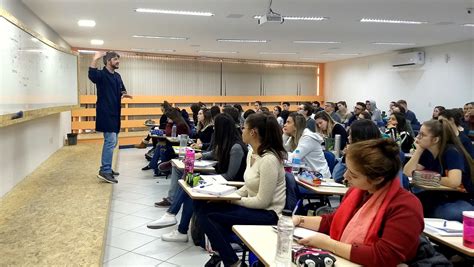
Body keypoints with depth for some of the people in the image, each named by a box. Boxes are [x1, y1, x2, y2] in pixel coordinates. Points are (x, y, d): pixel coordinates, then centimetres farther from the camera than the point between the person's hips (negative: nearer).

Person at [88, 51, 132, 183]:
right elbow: (91, 75, -34)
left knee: (111, 142, 14)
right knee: (110, 141, -13)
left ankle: (107, 168, 24)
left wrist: (124, 94, 2)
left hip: (114, 113, 9)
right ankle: (104, 171, -10)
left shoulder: (117, 76, 14)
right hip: (106, 114, -9)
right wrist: (95, 58, -42)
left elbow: (122, 91, 25)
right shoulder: (101, 75, -11)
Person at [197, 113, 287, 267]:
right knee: (202, 207, -7)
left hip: (267, 213, -9)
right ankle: (221, 251, 7)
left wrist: (232, 200, -13)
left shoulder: (269, 159, -24)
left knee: (209, 216, -16)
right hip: (254, 206, 9)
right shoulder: (252, 153, 5)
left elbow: (262, 202, -22)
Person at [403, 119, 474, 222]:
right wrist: (419, 149, -10)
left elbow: (454, 182, -34)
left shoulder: (452, 152, -20)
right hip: (440, 196, 7)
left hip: (464, 200, -7)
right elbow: (407, 172, -6)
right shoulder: (427, 152, 4)